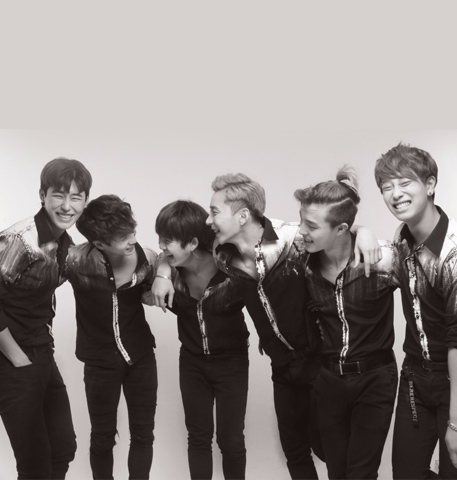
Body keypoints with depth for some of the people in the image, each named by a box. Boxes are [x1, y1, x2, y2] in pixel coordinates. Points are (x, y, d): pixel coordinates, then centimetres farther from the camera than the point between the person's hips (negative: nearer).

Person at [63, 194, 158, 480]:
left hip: (142, 356, 2)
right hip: (100, 361, -2)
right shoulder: (78, 260, -23)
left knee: (143, 434, 11)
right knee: (103, 437, 11)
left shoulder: (147, 259, -16)